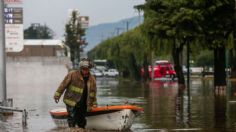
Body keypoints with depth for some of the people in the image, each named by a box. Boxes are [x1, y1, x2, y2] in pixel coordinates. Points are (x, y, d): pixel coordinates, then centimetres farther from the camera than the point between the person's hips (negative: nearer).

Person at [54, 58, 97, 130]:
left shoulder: (92, 79, 5)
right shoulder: (72, 75, -8)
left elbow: (93, 92, 17)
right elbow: (63, 85, -4)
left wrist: (94, 103, 19)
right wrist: (57, 95, -6)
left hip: (83, 105, 4)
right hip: (71, 103, -4)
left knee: (82, 122, 11)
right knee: (72, 120, -11)